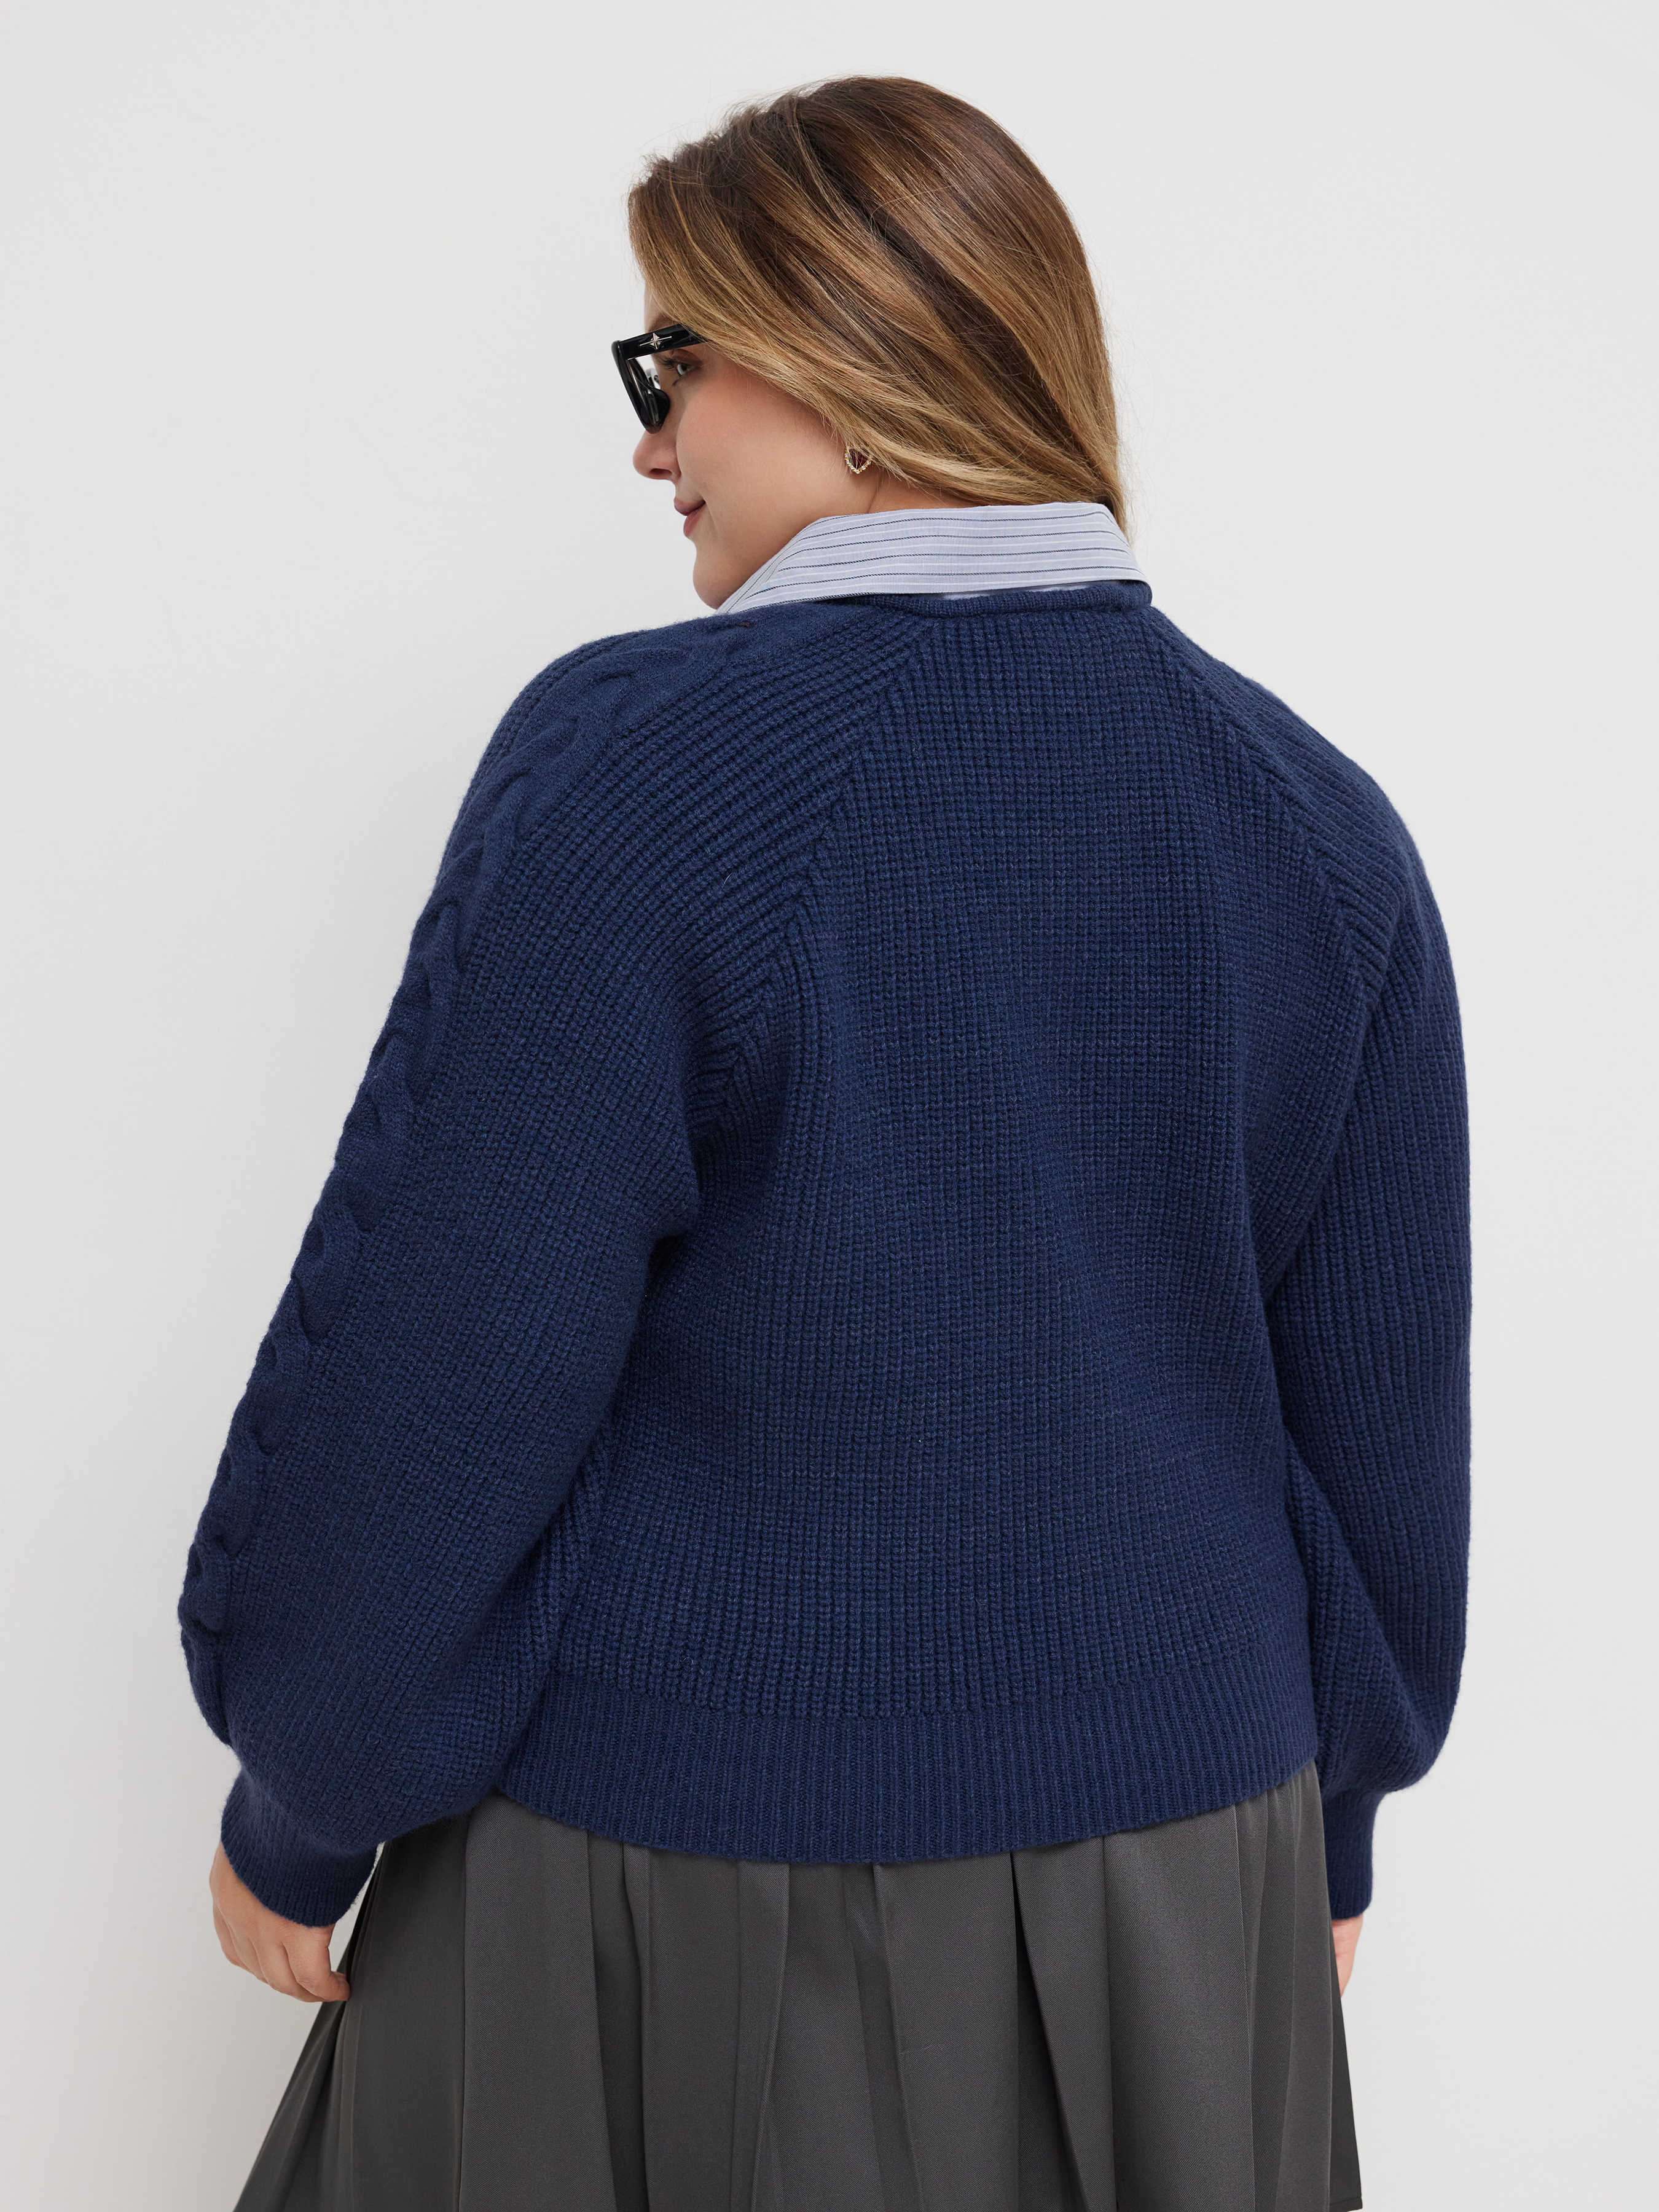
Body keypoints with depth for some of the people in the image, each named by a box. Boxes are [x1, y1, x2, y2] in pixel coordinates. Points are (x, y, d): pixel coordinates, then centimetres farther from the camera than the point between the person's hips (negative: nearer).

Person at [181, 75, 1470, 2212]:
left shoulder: (631, 764, -18)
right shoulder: (1321, 820, -3)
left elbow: (424, 1397, -15)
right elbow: (1389, 1417, 3)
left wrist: (294, 1818, 0)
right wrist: (1320, 1824, 17)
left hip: (678, 1887, -4)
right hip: (1185, 1881, 5)